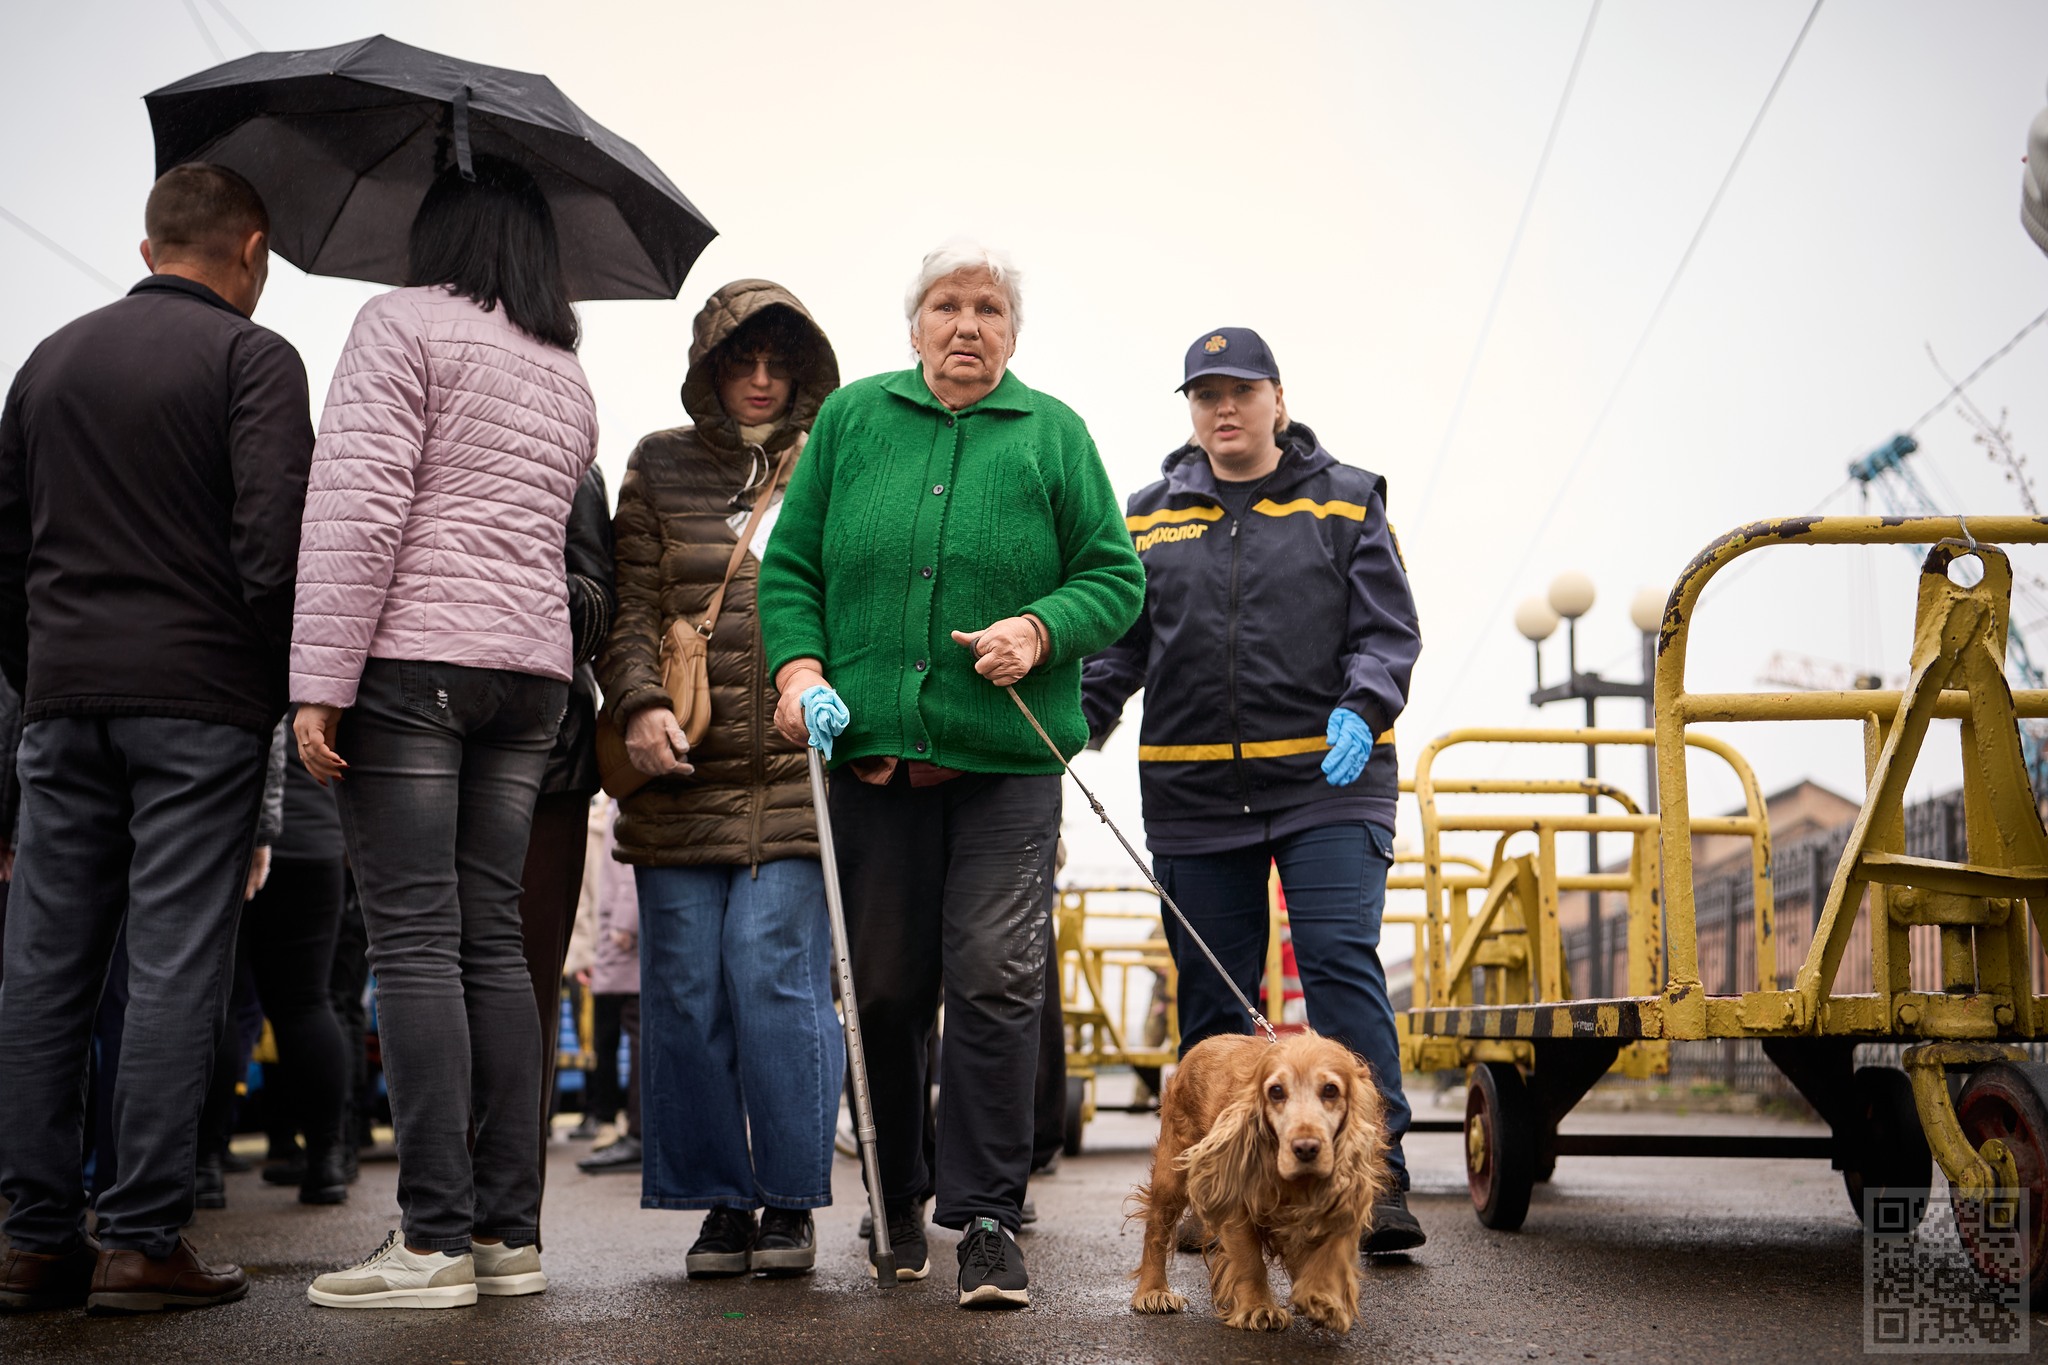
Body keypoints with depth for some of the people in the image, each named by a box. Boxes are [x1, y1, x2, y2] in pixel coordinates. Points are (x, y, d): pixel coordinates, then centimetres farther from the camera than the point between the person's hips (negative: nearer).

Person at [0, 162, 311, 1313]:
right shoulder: (252, 357, -2)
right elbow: (275, 540, -13)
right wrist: (290, 684, -3)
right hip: (199, 698, -5)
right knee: (177, 968, -4)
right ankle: (144, 1240, -3)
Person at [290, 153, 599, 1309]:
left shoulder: (404, 323, -1)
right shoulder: (570, 379, 22)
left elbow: (359, 505, -11)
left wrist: (321, 679, -14)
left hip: (413, 656, -6)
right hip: (533, 670, 6)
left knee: (416, 943, -7)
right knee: (494, 940, 7)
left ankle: (436, 1240, -8)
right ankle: (512, 1234, 7)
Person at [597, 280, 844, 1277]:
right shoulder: (660, 468, 14)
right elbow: (631, 605, 7)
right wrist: (639, 703, -10)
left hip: (797, 773, -1)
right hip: (681, 777, 2)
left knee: (775, 972, -9)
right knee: (685, 987, 1)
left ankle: (789, 1200, 5)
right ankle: (718, 1203, 12)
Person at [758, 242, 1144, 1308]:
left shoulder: (1053, 434, 8)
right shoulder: (851, 419, 12)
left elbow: (1115, 577, 6)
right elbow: (789, 565, 12)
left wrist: (1040, 630, -12)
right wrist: (797, 665, -4)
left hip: (1007, 756, -2)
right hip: (871, 745, 2)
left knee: (994, 976, -9)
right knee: (885, 983, 8)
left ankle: (988, 1217, 0)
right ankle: (897, 1195, 25)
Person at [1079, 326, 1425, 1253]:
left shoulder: (1345, 503, 7)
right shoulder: (1148, 518, 13)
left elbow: (1389, 633, 2)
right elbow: (1116, 647, 13)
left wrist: (1361, 708, -18)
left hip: (1328, 783, -2)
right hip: (1193, 794, 3)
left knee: (1342, 964, -13)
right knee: (1211, 994, 6)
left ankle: (1377, 1182, -11)